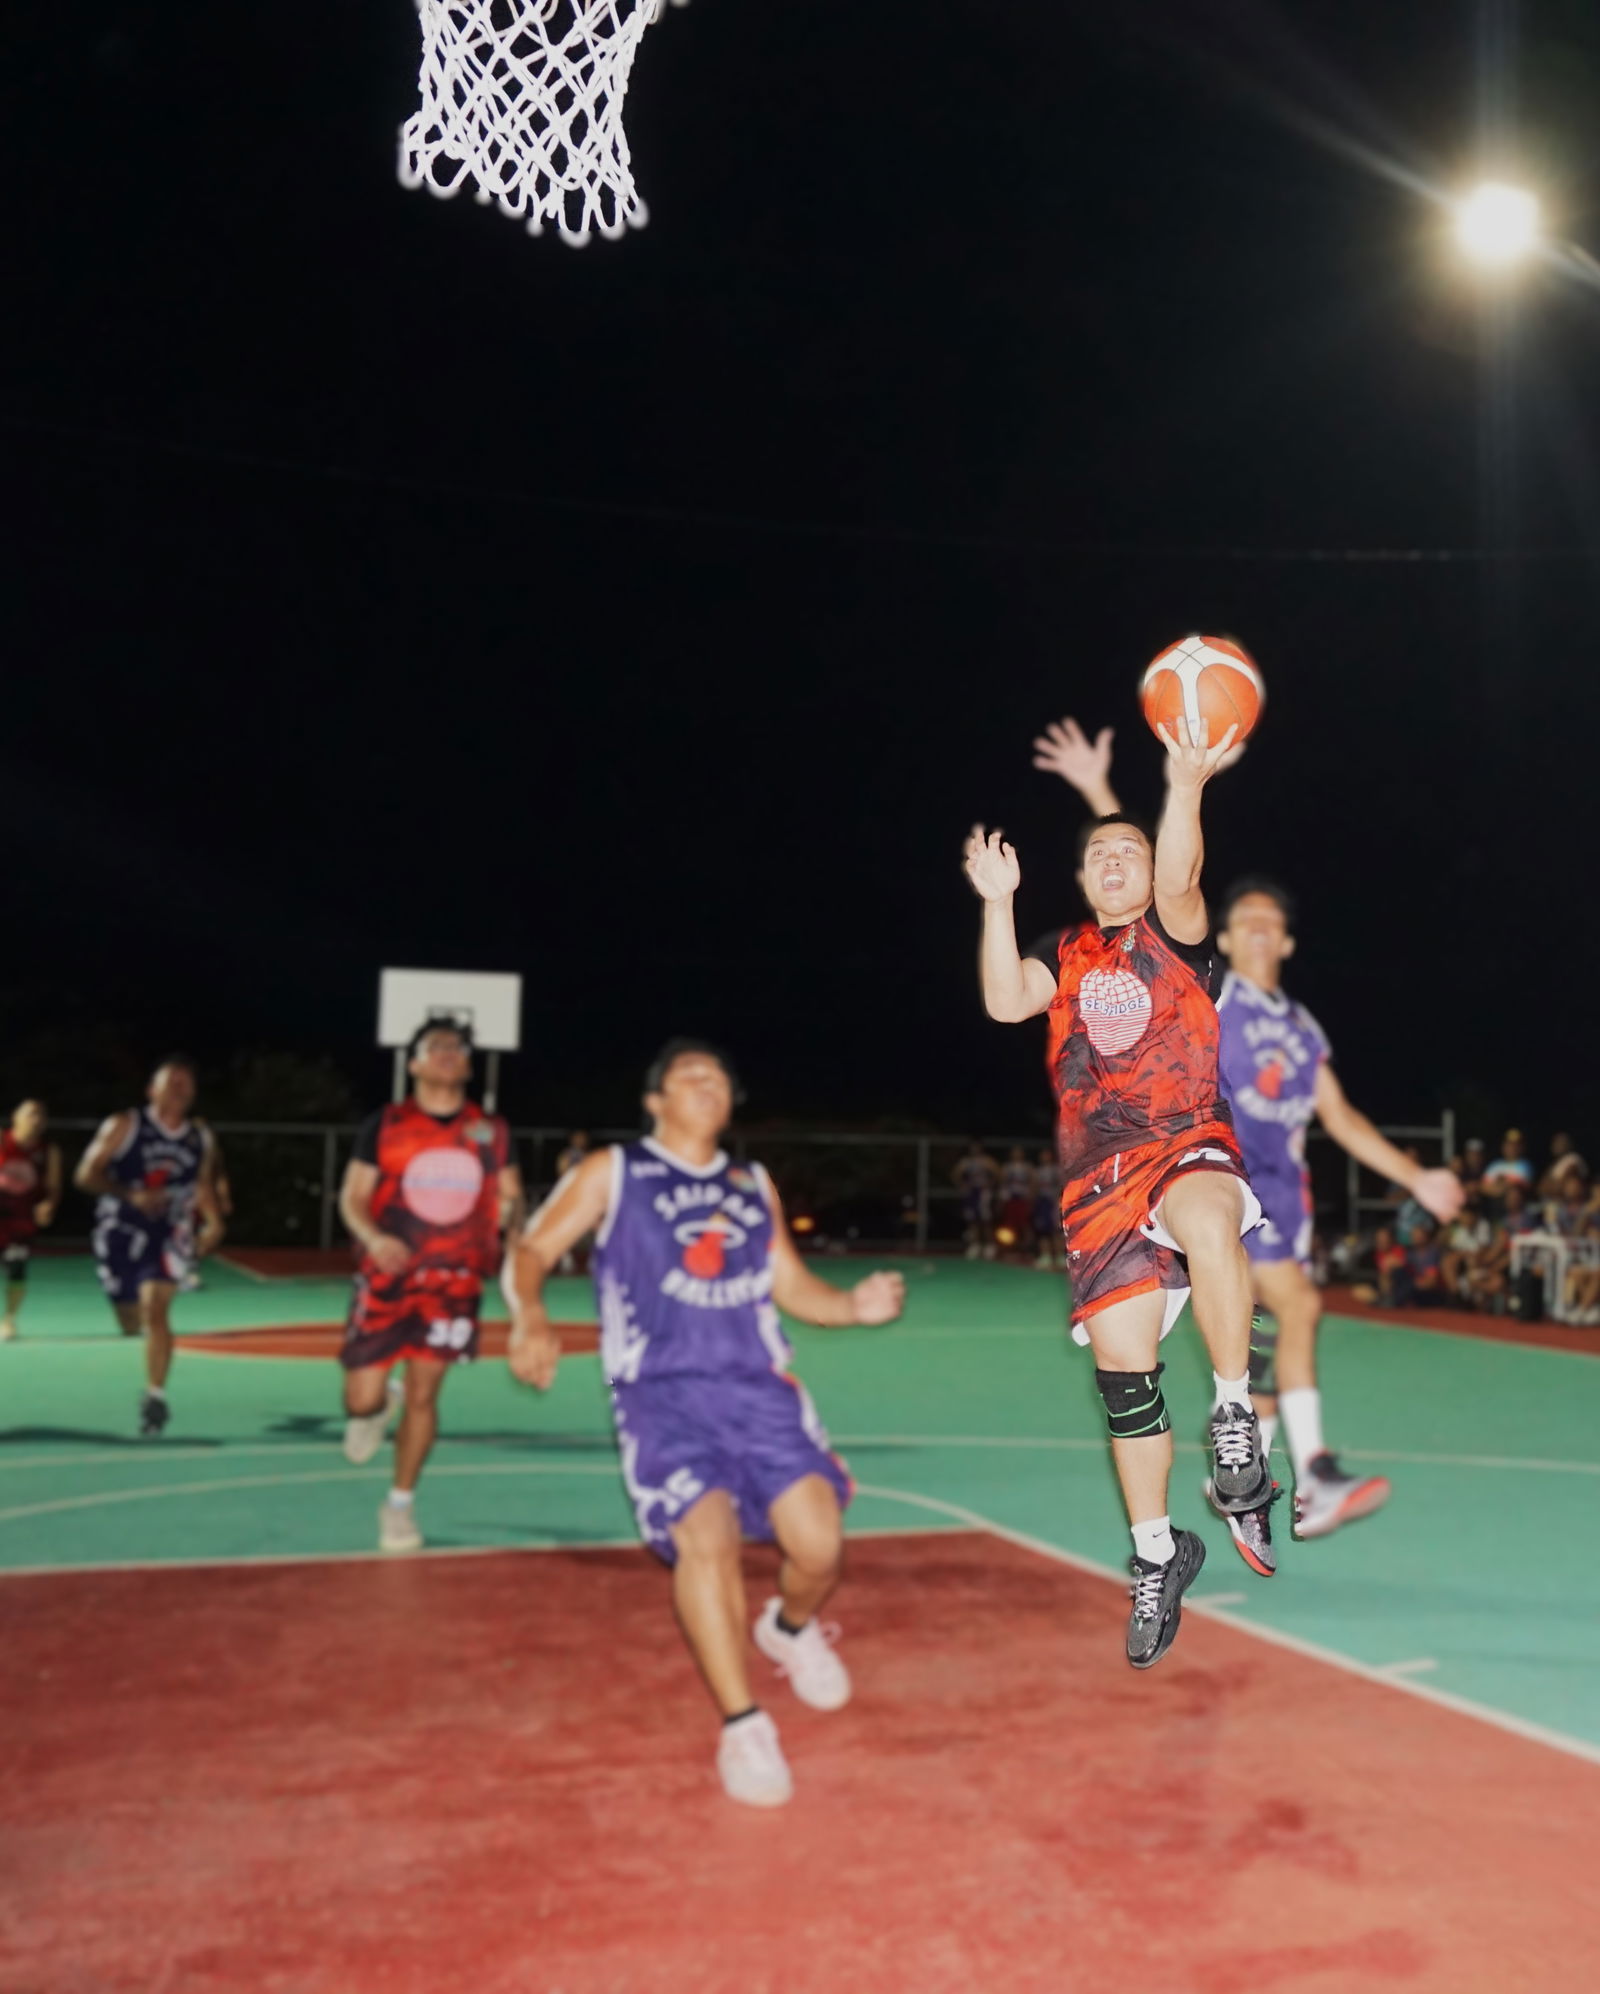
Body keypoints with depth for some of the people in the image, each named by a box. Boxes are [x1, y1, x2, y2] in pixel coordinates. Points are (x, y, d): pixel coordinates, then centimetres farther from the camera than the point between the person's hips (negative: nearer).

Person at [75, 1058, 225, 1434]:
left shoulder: (199, 1139, 7)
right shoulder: (124, 1126, -5)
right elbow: (85, 1175, -9)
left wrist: (213, 1221, 15)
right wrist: (132, 1196, -24)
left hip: (170, 1233, 1)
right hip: (122, 1231, -1)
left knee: (155, 1309, -19)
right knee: (132, 1324, 7)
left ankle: (155, 1397, -12)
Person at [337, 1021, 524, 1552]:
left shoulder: (491, 1131, 5)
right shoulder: (384, 1125, -2)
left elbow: (509, 1199, 13)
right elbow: (352, 1197, -1)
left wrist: (511, 1212, -12)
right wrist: (373, 1239, -21)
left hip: (454, 1283, 1)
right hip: (387, 1277, -1)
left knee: (424, 1393, 1)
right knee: (362, 1397, -1)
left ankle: (400, 1504, 18)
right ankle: (380, 1406, 38)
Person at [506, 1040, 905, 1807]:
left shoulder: (753, 1184, 17)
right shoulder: (612, 1173, 6)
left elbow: (792, 1286, 19)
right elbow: (531, 1252, 2)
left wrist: (855, 1305, -1)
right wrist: (531, 1318, -19)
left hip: (759, 1385, 4)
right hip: (662, 1392, -3)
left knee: (818, 1546, -10)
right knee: (706, 1536, -25)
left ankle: (791, 1629, 27)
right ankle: (743, 1726, -8)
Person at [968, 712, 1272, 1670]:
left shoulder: (1174, 934, 7)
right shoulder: (1069, 959, 17)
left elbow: (1178, 881, -15)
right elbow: (1005, 1002, 0)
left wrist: (1186, 790, -32)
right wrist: (999, 901, -8)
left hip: (1188, 1143, -4)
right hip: (1099, 1177, 4)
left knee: (1206, 1223, -41)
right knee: (1122, 1369, 4)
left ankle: (1236, 1414, -24)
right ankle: (1158, 1555, 21)